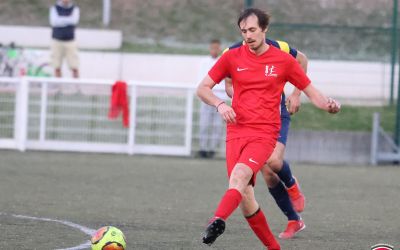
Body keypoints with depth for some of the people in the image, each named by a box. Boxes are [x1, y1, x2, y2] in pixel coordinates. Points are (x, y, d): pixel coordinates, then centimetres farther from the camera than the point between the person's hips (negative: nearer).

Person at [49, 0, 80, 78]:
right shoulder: (54, 8, 6)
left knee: (75, 68, -6)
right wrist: (68, 20, -9)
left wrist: (61, 20, -9)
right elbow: (54, 22, -11)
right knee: (57, 68, 0)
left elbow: (74, 20, -12)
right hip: (57, 41, 0)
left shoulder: (75, 9, 7)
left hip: (70, 41, 0)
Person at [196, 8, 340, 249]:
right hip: (236, 132, 3)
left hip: (265, 134, -3)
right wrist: (220, 104, -10)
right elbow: (203, 89, 10)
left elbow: (312, 92, 10)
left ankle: (218, 221, -50)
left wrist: (329, 104, -12)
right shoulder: (232, 57, 7)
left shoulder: (284, 60, 4)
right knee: (245, 197, -3)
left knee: (240, 174, -30)